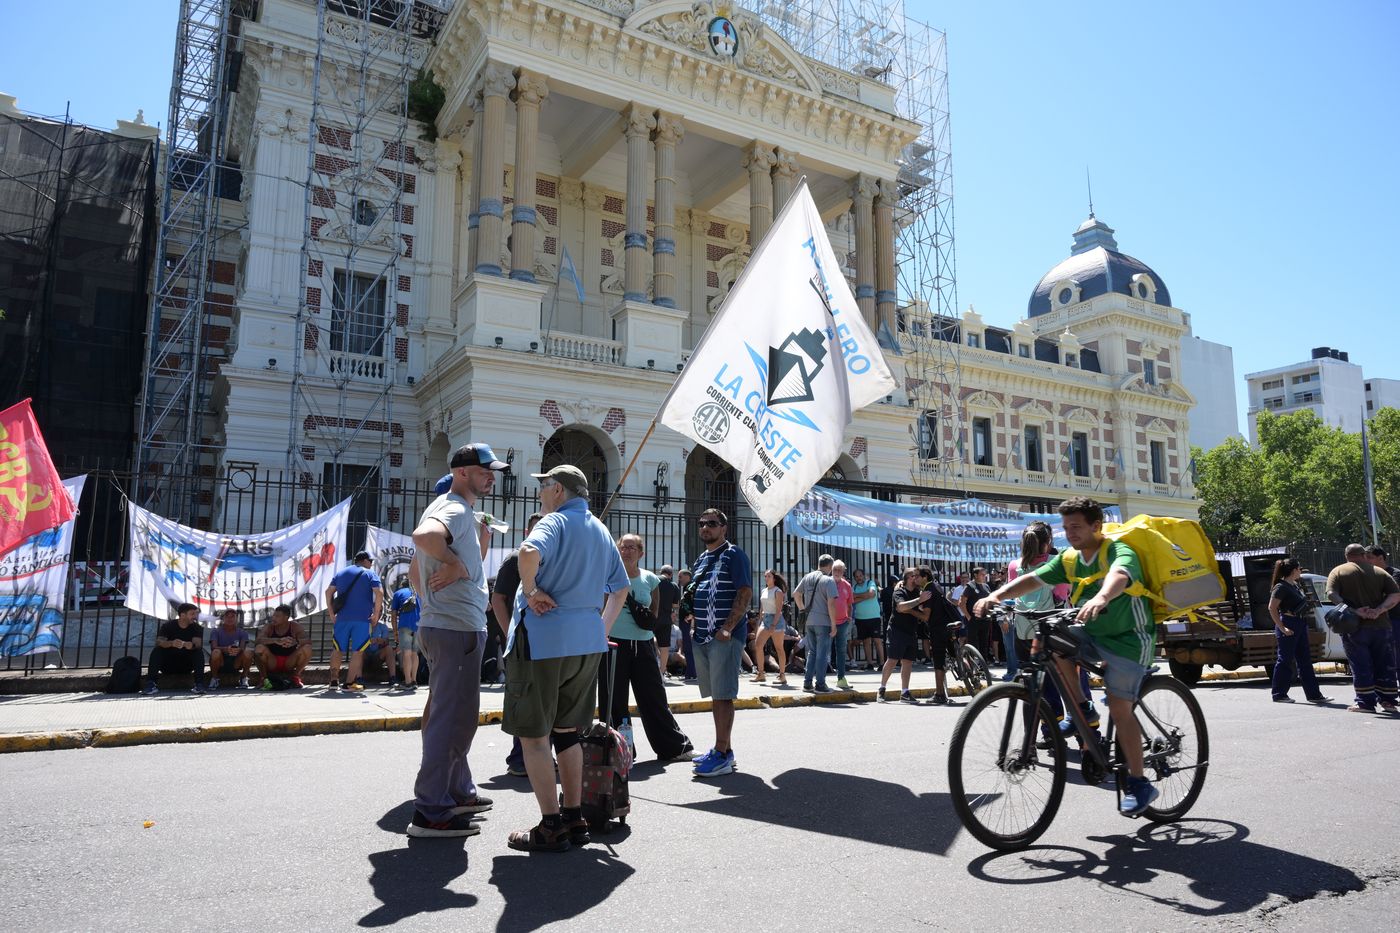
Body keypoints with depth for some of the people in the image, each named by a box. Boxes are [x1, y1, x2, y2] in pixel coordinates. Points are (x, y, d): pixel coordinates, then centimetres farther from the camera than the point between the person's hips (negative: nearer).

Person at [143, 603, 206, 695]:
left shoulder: (196, 628, -2)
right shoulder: (168, 626, -4)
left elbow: (197, 643, -21)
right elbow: (159, 642, -22)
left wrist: (188, 645, -45)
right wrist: (171, 643, -44)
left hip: (187, 666, 0)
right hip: (168, 665, 0)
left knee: (199, 652, -26)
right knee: (156, 651, -25)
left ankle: (199, 684, -32)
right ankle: (151, 684, -31)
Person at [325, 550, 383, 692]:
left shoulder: (340, 573, 18)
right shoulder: (370, 574, 3)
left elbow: (328, 592, 11)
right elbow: (379, 593, -11)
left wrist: (331, 613, 10)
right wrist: (376, 614, -6)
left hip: (341, 618, 4)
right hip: (363, 618, -4)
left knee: (337, 649, 13)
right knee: (358, 651, 0)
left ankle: (334, 681, 12)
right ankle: (350, 683, -3)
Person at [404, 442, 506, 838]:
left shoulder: (449, 508, 19)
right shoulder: (456, 510, -13)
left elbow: (415, 570, 27)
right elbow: (423, 535, -37)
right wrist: (455, 564, -24)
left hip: (440, 626, 11)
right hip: (457, 628, -11)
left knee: (450, 713, 19)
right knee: (454, 718, -6)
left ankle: (459, 791, 32)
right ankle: (430, 812, 0)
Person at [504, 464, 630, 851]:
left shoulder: (555, 522, -9)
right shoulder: (601, 531, 16)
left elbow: (529, 552, -33)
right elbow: (620, 588, 24)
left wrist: (530, 589, -18)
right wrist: (603, 629, 24)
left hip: (543, 639, -8)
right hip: (588, 641, 8)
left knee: (534, 735, 3)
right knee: (566, 731, 18)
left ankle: (552, 827, 6)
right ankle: (575, 819, 23)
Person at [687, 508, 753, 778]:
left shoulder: (734, 554, -5)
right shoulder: (700, 560, 20)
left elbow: (745, 593, -14)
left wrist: (727, 628, -21)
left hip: (725, 636, -8)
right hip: (702, 636, 8)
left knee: (723, 694, -8)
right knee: (715, 695, 12)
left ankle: (722, 755, -5)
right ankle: (724, 749, 20)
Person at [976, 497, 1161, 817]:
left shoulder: (1118, 551, -19)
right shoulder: (1068, 559, -1)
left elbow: (1119, 576, -43)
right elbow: (1032, 579, -13)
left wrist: (1101, 598, -66)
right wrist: (996, 595, -31)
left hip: (1129, 637, -6)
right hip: (1094, 633, 6)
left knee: (1119, 707, -13)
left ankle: (1139, 784, 2)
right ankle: (1082, 709, -5)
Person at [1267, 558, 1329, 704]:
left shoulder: (1296, 585, 13)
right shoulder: (1281, 587, -15)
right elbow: (1272, 608, -20)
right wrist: (1282, 628, -22)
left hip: (1300, 625, 9)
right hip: (1288, 624, -9)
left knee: (1305, 660, 11)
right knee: (1285, 660, -3)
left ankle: (1313, 694, 16)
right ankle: (1279, 694, 4)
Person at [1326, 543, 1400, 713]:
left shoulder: (1338, 572, 3)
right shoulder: (1379, 572, 10)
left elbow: (1332, 594, -13)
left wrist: (1354, 611, -17)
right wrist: (1379, 610, -11)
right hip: (1380, 625, 3)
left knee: (1361, 666, 1)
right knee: (1385, 665, 12)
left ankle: (1365, 702, 1)